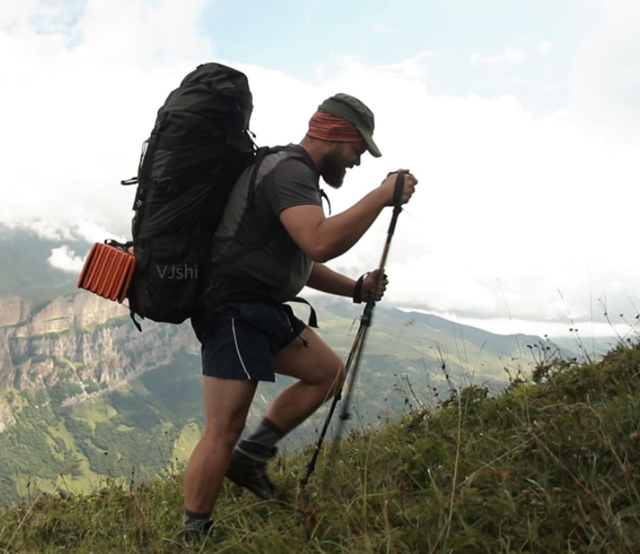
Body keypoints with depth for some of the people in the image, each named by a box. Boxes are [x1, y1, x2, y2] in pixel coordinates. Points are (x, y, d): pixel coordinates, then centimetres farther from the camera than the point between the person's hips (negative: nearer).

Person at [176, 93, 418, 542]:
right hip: (234, 310, -11)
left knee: (330, 373, 15)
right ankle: (192, 537, 4)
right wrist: (383, 196, -23)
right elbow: (320, 243, -34)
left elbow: (300, 261, 25)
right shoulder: (290, 170, -15)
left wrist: (355, 289, 13)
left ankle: (250, 456, 16)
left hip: (261, 309, 11)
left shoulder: (295, 171, 18)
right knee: (224, 430, -8)